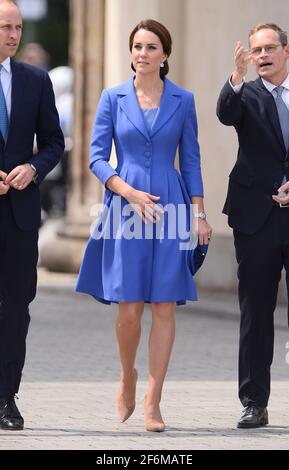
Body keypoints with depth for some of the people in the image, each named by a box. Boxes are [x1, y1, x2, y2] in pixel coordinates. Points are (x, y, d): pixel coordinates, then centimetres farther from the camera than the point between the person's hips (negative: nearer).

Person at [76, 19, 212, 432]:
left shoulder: (182, 100, 6)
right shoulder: (113, 98, 5)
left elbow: (191, 160, 9)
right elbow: (97, 157, 3)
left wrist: (200, 214, 1)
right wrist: (130, 194, -11)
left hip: (170, 210, 0)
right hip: (125, 209, 0)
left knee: (165, 307, -5)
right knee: (129, 310, -5)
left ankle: (152, 403, -1)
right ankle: (127, 377, 24)